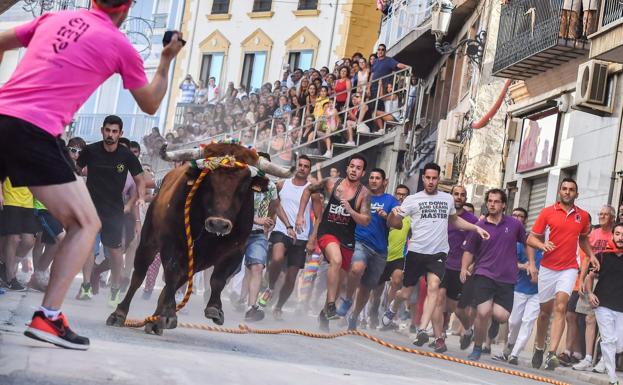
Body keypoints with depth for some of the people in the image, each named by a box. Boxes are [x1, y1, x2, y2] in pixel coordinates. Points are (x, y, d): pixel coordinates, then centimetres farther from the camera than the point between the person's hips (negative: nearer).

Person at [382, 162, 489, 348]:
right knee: (405, 293, 7)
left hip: (438, 253, 1)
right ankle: (392, 309, 42)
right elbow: (392, 223, -1)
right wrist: (394, 213, -24)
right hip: (416, 251, -1)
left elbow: (455, 220, 30)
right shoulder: (413, 199, 1)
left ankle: (422, 330, -25)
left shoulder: (448, 199, 11)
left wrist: (477, 228, 21)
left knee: (433, 287, -22)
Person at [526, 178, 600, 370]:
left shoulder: (582, 216, 7)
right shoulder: (547, 212, 0)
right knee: (545, 311, 10)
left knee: (560, 307, -16)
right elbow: (531, 239, 1)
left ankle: (552, 354, -22)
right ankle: (539, 349, 30)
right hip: (547, 268, 0)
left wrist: (591, 255, 7)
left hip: (569, 269, 0)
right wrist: (542, 244, -20)